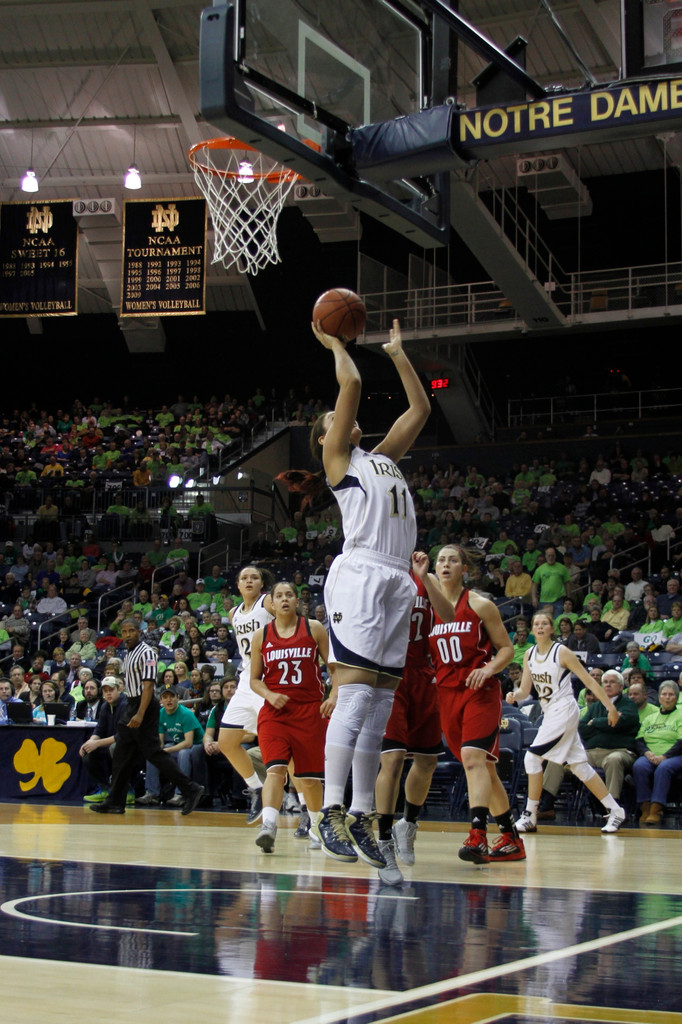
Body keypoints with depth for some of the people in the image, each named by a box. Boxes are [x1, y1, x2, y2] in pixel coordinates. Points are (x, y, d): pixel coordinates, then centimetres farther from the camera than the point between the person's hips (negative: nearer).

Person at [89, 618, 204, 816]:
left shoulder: (146, 653, -12)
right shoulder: (129, 654, 16)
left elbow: (148, 685, -20)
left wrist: (140, 714, -27)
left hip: (144, 707, -10)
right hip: (131, 707, 10)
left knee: (153, 752, -12)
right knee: (122, 755, 9)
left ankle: (190, 790, -10)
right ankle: (115, 802, 13)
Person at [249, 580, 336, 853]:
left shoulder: (314, 629, 3)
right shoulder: (261, 636, 6)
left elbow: (333, 666, 5)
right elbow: (254, 679, 11)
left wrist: (333, 695, -11)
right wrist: (269, 695, -9)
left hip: (309, 710, 0)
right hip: (274, 711, 0)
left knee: (309, 775, 7)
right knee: (275, 768, -19)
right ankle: (268, 826, -32)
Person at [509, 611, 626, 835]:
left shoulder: (561, 652, -11)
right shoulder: (529, 655, 7)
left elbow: (589, 681, -9)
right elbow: (525, 690, 8)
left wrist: (611, 707, -10)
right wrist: (514, 695, -15)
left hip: (564, 711, -7)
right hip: (550, 713, 7)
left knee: (532, 757, -14)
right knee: (579, 766, 8)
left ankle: (530, 816, -5)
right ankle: (615, 810, 15)